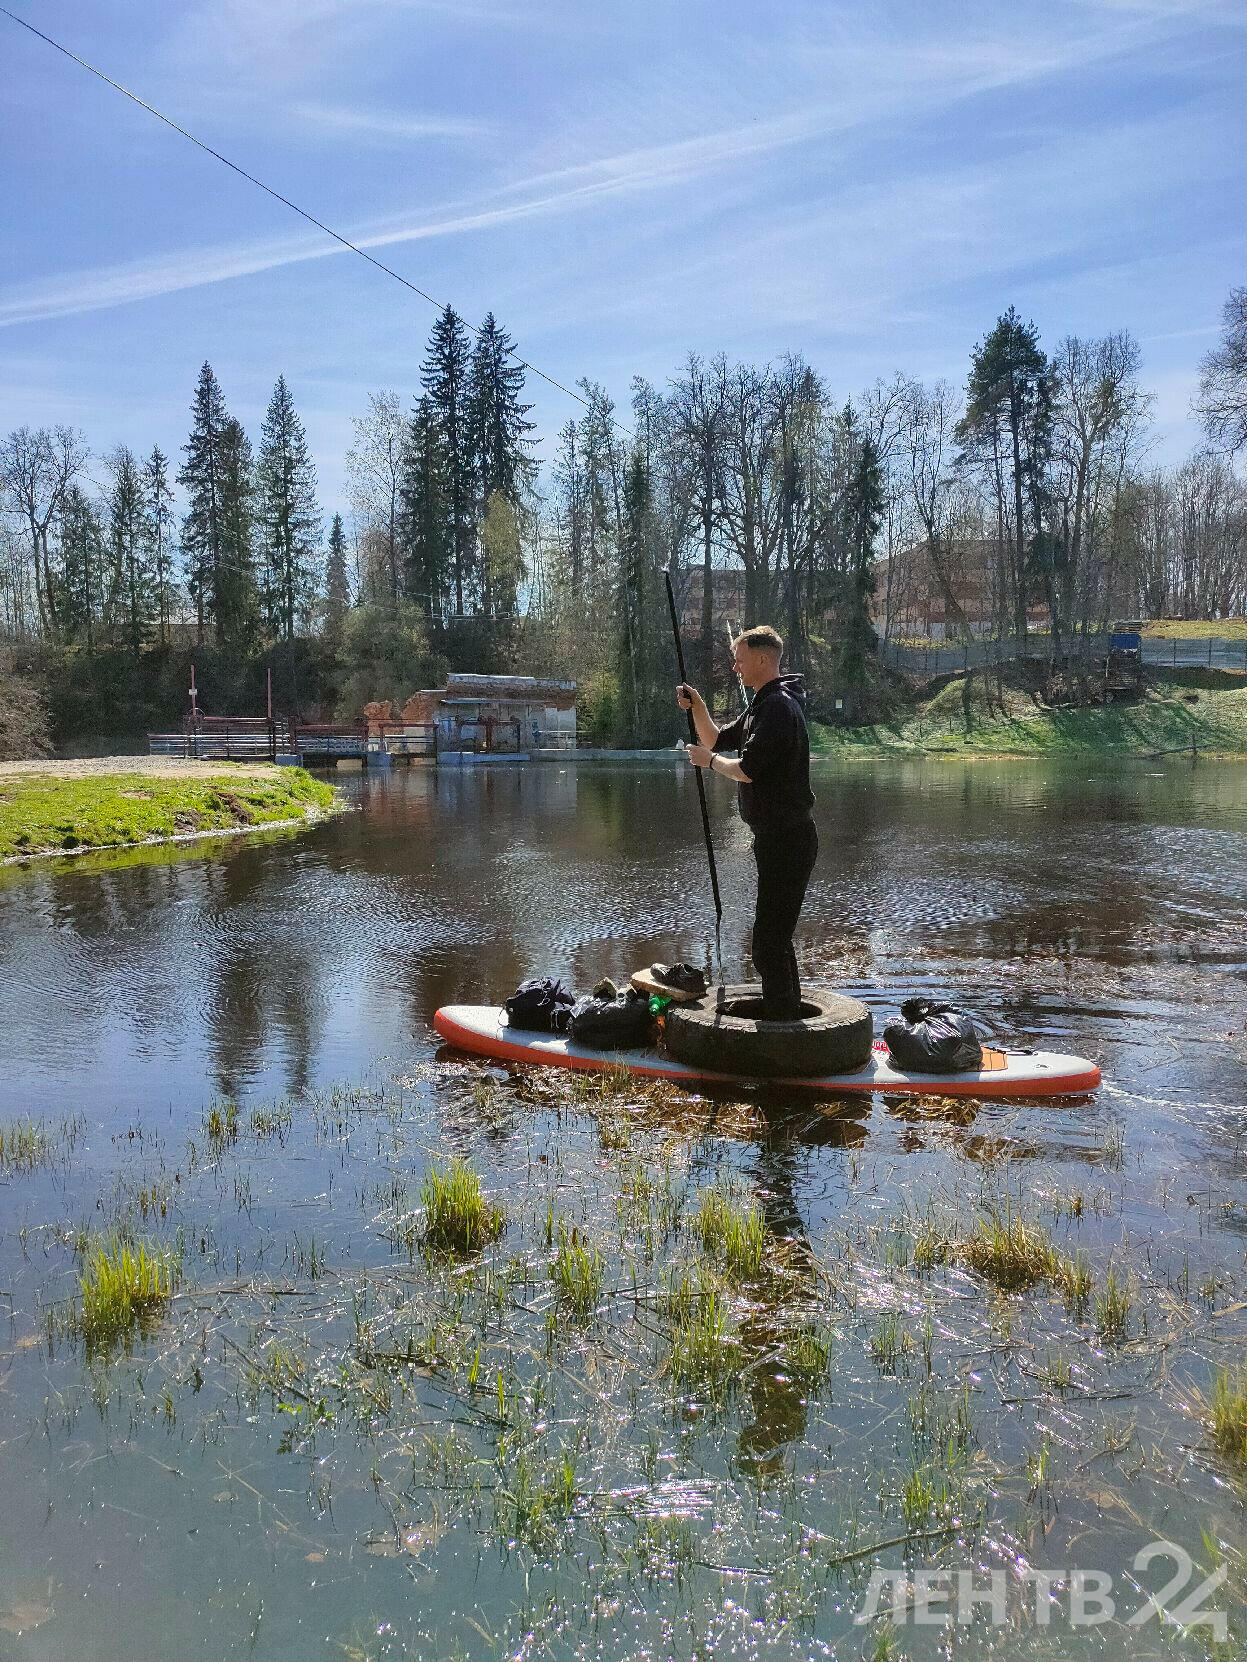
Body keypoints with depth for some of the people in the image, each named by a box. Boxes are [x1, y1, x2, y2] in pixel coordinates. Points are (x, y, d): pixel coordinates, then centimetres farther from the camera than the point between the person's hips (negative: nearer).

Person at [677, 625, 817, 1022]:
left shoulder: (779, 706, -17)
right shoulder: (762, 705, 17)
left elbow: (747, 769, -24)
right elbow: (717, 741, 23)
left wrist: (709, 761, -6)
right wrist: (697, 708, 7)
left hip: (786, 840, -11)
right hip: (778, 837, 11)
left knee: (768, 944, -9)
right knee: (775, 938, 20)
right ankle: (785, 1016, 32)